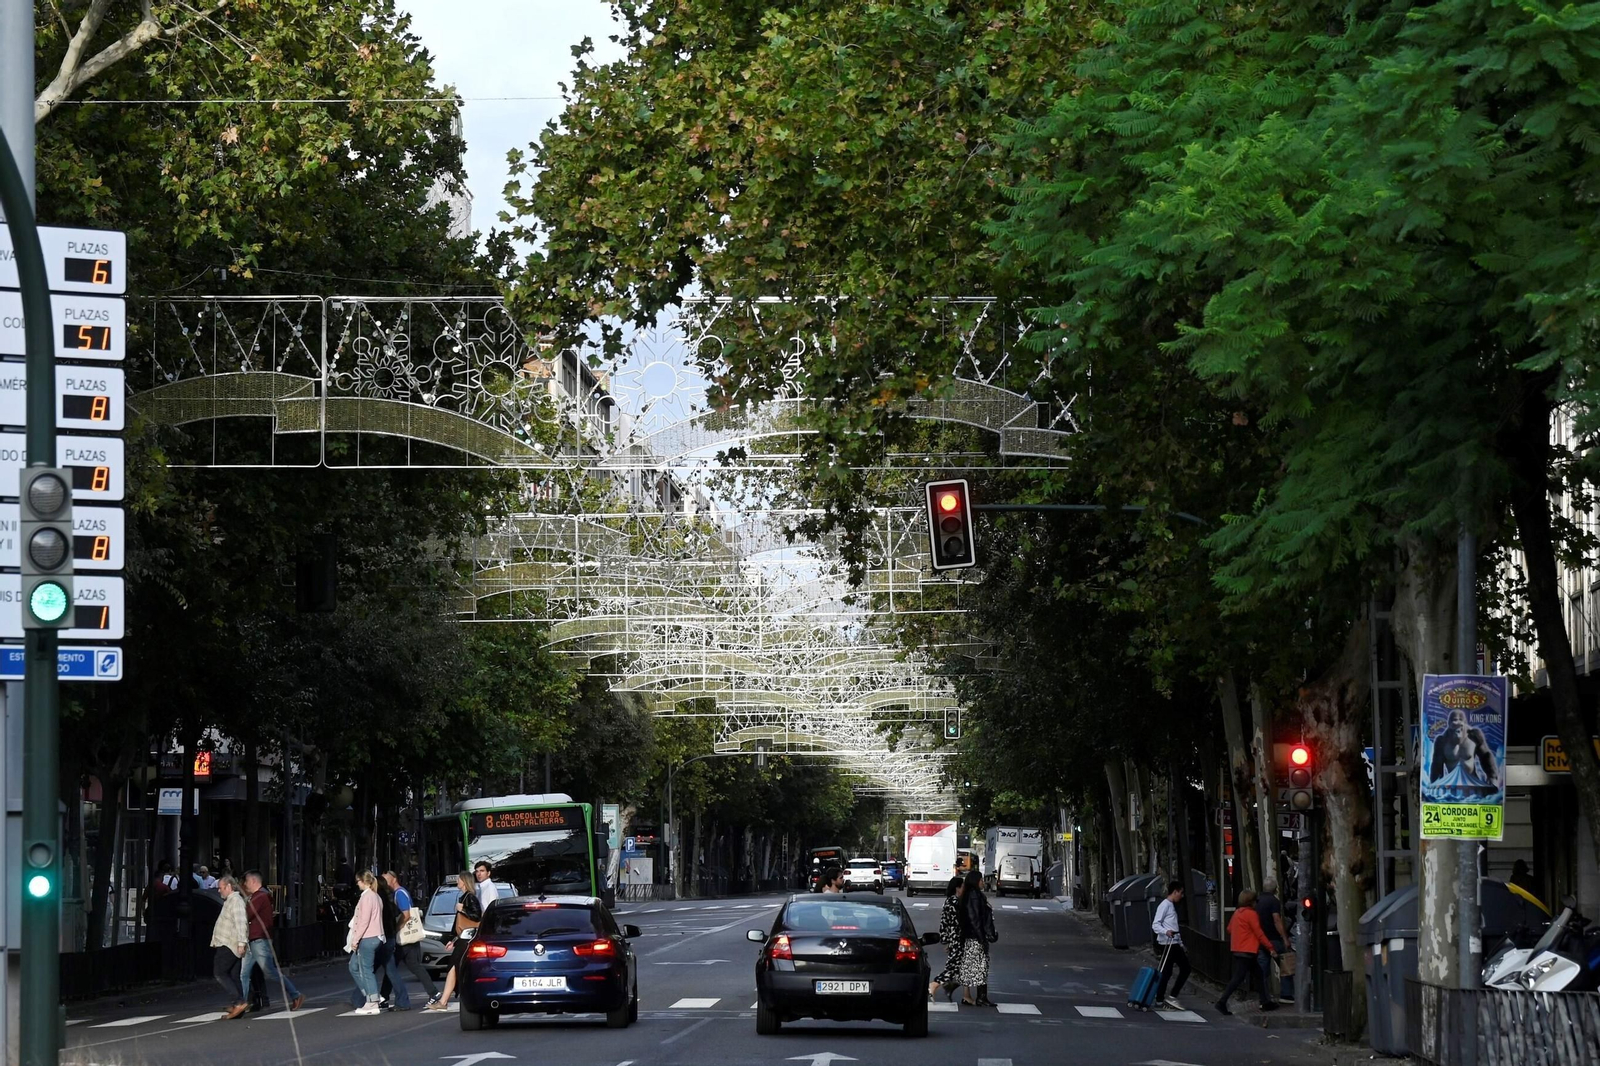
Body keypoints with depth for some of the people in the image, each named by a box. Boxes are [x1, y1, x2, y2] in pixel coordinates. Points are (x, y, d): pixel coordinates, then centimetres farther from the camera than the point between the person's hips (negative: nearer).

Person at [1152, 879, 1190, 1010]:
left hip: (1175, 944, 10)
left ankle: (1172, 996, 11)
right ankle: (1159, 1000, -4)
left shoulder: (1172, 906, 19)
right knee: (1166, 972, -8)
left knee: (1185, 968, 9)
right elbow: (1155, 925, -18)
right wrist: (1166, 932, -35)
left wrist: (1181, 944, 24)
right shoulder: (1165, 905, -10)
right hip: (1167, 944, -10)